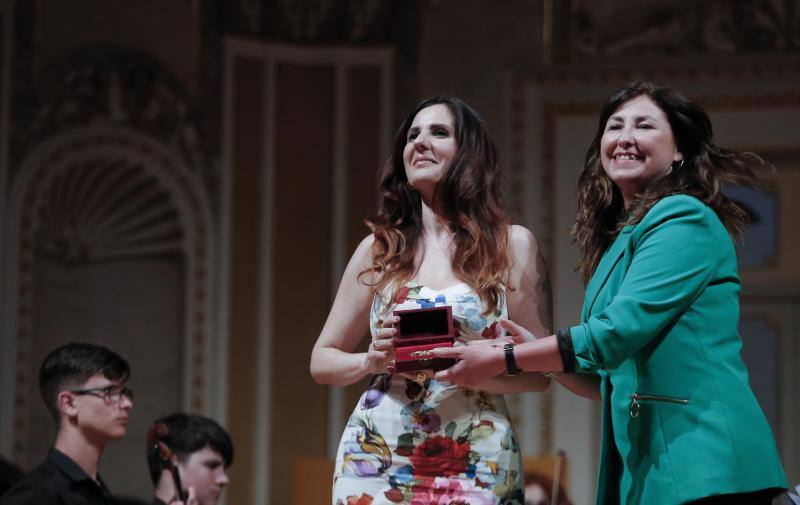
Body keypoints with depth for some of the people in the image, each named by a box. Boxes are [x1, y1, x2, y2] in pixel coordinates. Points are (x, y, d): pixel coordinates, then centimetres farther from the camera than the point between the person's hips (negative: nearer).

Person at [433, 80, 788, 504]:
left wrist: (500, 360, -8)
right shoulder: (618, 239, 19)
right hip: (640, 466, 8)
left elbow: (618, 332, -16)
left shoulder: (684, 219, -8)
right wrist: (538, 350, 8)